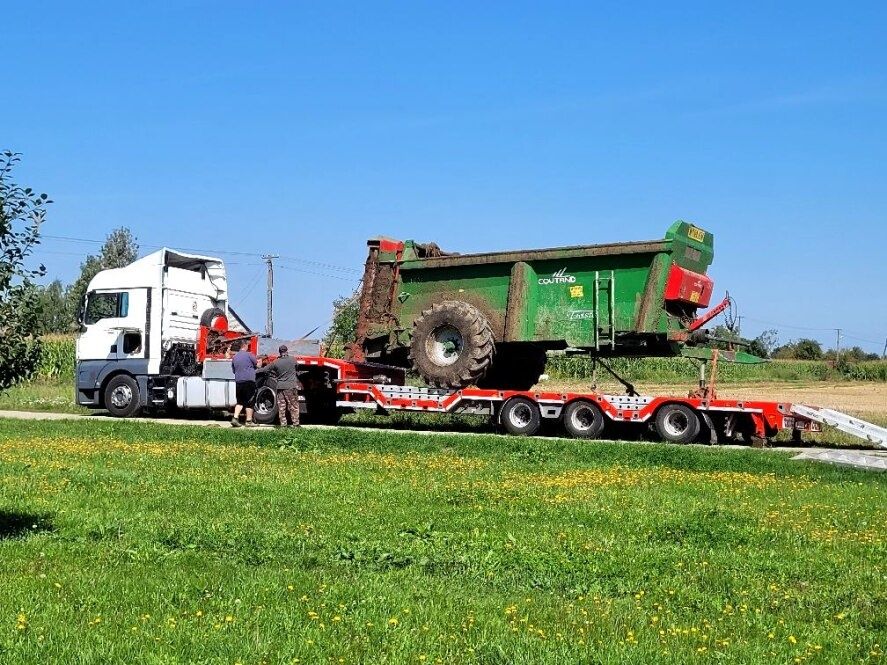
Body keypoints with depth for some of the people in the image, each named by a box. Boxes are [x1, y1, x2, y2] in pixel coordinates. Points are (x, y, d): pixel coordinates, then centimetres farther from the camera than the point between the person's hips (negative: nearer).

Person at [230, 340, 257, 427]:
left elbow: (234, 370, 18)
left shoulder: (234, 358, 10)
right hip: (249, 380, -5)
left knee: (240, 401, 15)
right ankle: (249, 421, 5)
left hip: (238, 381, 5)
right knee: (250, 402, 3)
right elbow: (257, 364, 1)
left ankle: (235, 418, 3)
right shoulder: (248, 354, -6)